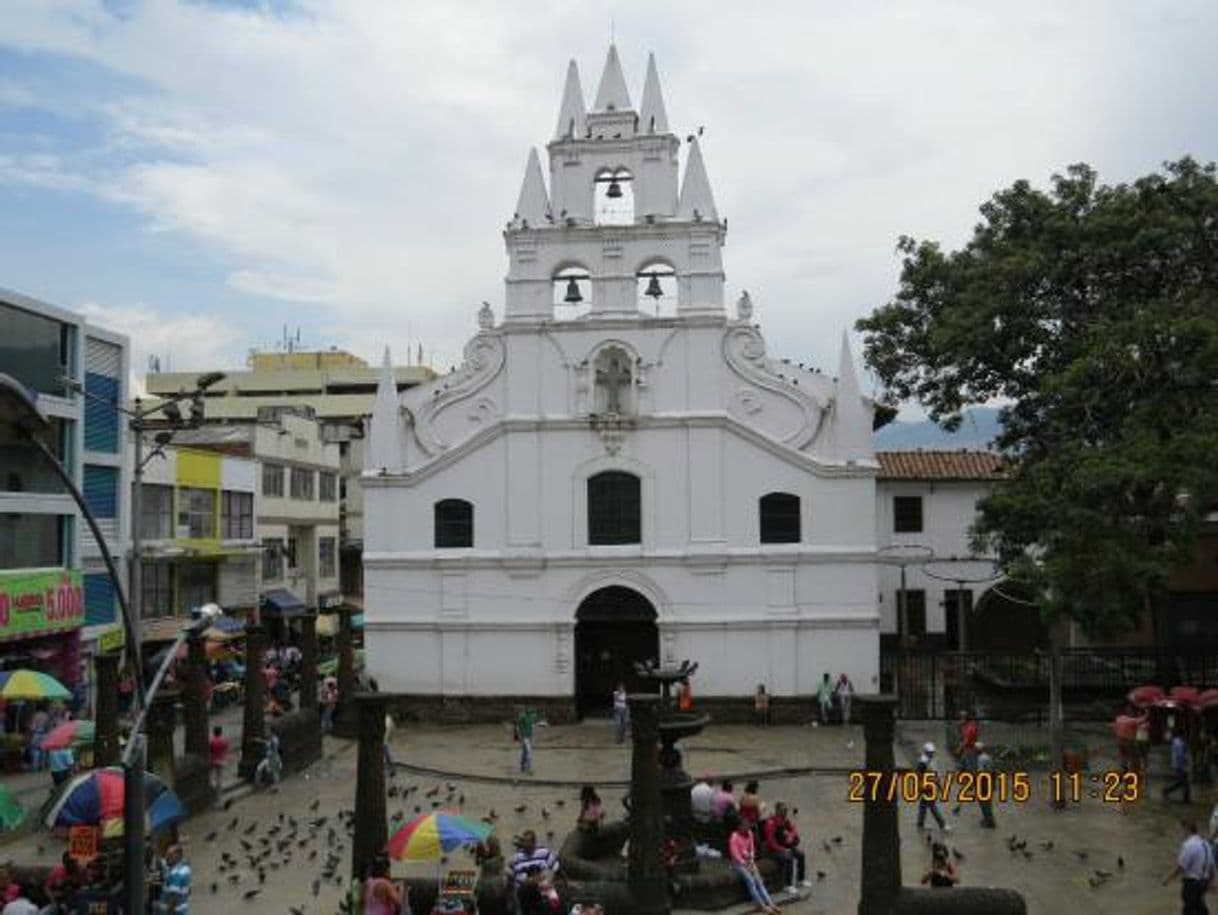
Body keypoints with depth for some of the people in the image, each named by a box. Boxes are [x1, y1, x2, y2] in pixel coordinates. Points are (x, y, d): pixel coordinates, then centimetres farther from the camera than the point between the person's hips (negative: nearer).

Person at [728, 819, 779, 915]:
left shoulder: (749, 834, 7)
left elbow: (752, 849, 12)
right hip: (738, 863, -6)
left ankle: (770, 904, -23)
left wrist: (752, 863, -2)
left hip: (748, 861, 6)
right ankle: (762, 906, -28)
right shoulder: (734, 836, -14)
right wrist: (746, 865, -17)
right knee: (750, 881, -25)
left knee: (759, 880, -15)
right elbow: (735, 854, -16)